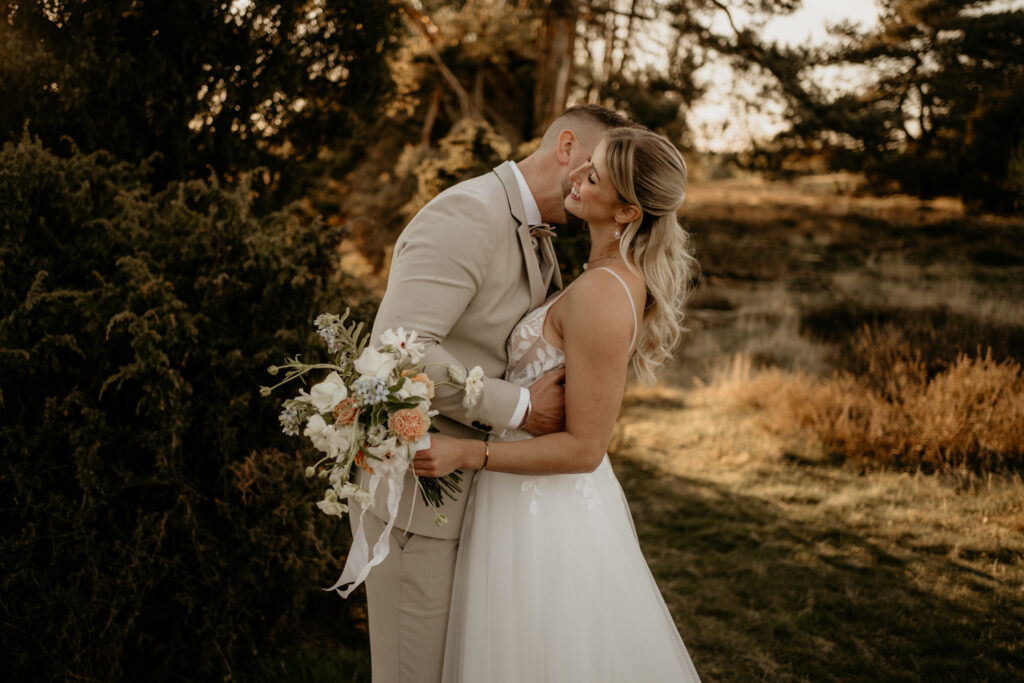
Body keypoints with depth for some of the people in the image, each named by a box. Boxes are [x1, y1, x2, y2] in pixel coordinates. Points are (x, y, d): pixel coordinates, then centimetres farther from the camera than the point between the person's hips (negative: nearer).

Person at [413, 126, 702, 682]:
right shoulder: (625, 279, 3)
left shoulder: (601, 294, -26)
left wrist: (466, 454, -25)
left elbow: (584, 448, -24)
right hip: (562, 501, 9)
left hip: (543, 508, -9)